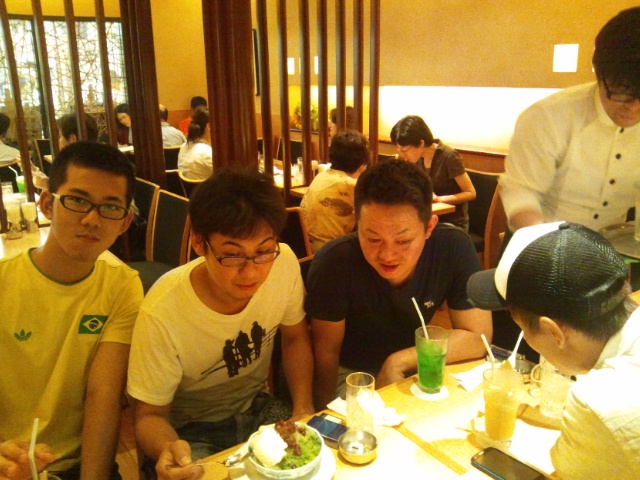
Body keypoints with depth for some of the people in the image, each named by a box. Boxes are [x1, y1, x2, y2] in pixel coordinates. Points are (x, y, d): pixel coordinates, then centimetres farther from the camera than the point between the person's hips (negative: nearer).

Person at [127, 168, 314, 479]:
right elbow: (150, 415, -14)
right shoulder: (162, 313, -28)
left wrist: (303, 409, -10)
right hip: (190, 430, -3)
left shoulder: (284, 263, -18)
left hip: (257, 408, 3)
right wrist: (167, 448, -36)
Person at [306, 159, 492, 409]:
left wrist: (399, 361, -22)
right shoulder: (333, 262, -26)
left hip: (415, 368, 3)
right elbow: (327, 350, -13)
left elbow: (478, 337, -15)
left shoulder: (454, 248, -22)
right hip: (351, 373, -3)